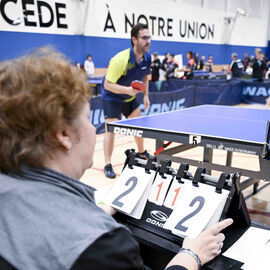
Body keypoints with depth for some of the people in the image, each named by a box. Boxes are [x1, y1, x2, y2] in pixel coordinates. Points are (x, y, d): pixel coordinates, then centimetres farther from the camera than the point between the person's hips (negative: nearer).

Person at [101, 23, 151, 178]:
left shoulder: (147, 58, -9)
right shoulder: (120, 59, -32)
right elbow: (107, 84, -30)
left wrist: (146, 95, 6)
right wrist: (127, 89, -42)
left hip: (130, 97, 7)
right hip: (112, 97, -7)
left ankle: (142, 152, 39)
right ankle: (108, 165, -1)